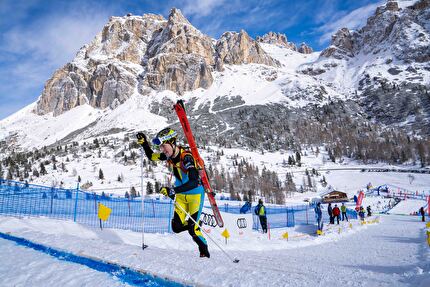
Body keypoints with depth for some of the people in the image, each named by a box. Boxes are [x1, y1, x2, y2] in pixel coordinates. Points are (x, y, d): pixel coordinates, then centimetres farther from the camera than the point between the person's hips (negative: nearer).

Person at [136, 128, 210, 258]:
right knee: (177, 227, -1)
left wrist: (173, 191, -49)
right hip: (181, 195, 6)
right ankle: (195, 223, 29)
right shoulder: (168, 155, -9)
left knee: (192, 229, -7)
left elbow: (194, 182, -40)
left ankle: (205, 252, 17)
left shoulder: (186, 157, -30)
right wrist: (144, 144, -6)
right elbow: (151, 156, 11)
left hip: (195, 194, -6)